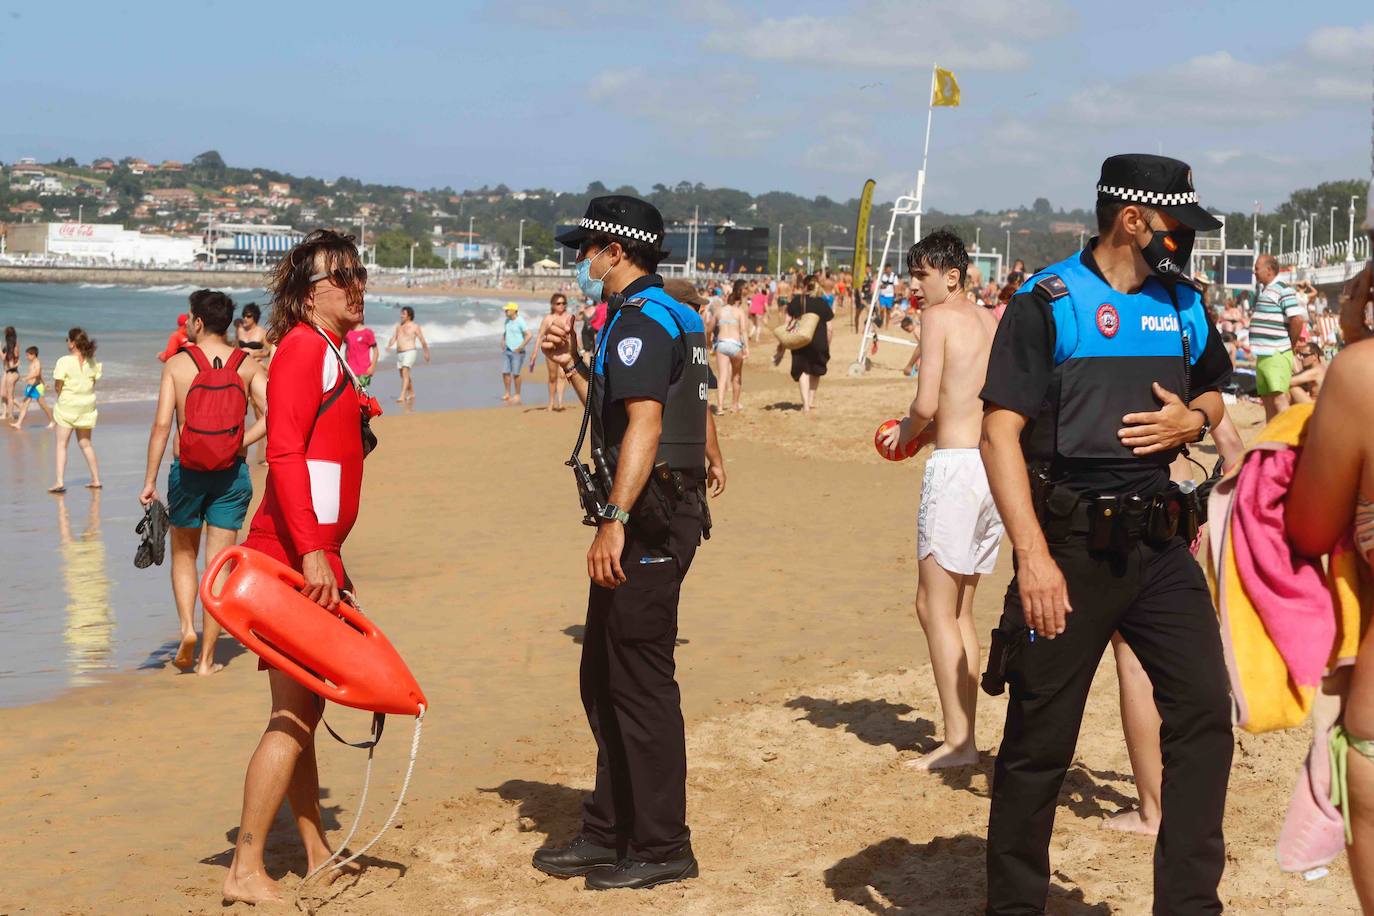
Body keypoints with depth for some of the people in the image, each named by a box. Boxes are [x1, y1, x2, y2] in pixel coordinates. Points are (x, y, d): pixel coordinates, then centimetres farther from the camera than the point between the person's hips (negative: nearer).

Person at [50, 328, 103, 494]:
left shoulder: (64, 361, -15)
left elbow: (58, 386, -14)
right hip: (87, 405, 5)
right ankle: (96, 479, 21)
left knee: (62, 444, 0)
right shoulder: (92, 362, 0)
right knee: (85, 443, 18)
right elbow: (94, 383, 5)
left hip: (68, 405, -5)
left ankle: (60, 482, -9)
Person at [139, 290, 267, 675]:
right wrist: (239, 444, 0)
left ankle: (187, 626, 0)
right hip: (232, 471, 1)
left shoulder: (177, 364, -3)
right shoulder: (248, 365, 1)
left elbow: (162, 424, -7)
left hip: (188, 470, -1)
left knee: (184, 555, 20)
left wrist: (149, 481, -3)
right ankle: (207, 658, 6)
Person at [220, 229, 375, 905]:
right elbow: (284, 453, -21)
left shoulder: (329, 353, 19)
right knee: (293, 716, -8)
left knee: (303, 713, 15)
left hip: (313, 554, 10)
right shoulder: (305, 346, -10)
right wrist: (311, 550, -27)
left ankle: (317, 855, 24)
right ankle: (245, 871, -4)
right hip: (294, 553, -10)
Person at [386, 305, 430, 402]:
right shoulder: (398, 327, 15)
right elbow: (393, 338, 9)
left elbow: (422, 341, 2)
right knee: (403, 375, 14)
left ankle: (402, 396, -27)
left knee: (405, 373, -20)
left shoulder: (415, 327, -3)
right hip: (399, 353, 8)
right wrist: (389, 346, -11)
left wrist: (426, 353, 5)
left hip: (409, 352, -8)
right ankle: (411, 394, 29)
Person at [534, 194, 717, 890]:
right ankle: (609, 832, 26)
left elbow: (644, 424, -24)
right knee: (604, 676, 17)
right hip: (654, 514, 11)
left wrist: (615, 519, -29)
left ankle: (660, 848, 1)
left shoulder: (641, 318, -13)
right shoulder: (670, 317, 20)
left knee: (639, 682, -6)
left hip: (650, 517, -11)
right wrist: (571, 364, 18)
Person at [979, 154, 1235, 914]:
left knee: (1204, 708, 0)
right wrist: (1033, 557, -19)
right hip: (1071, 542, -5)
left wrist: (1194, 420, 2)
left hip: (1159, 540, 5)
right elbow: (1000, 433, -11)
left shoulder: (1185, 305, 11)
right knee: (1040, 738, 2)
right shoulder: (1047, 303, -7)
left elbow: (1212, 393, 28)